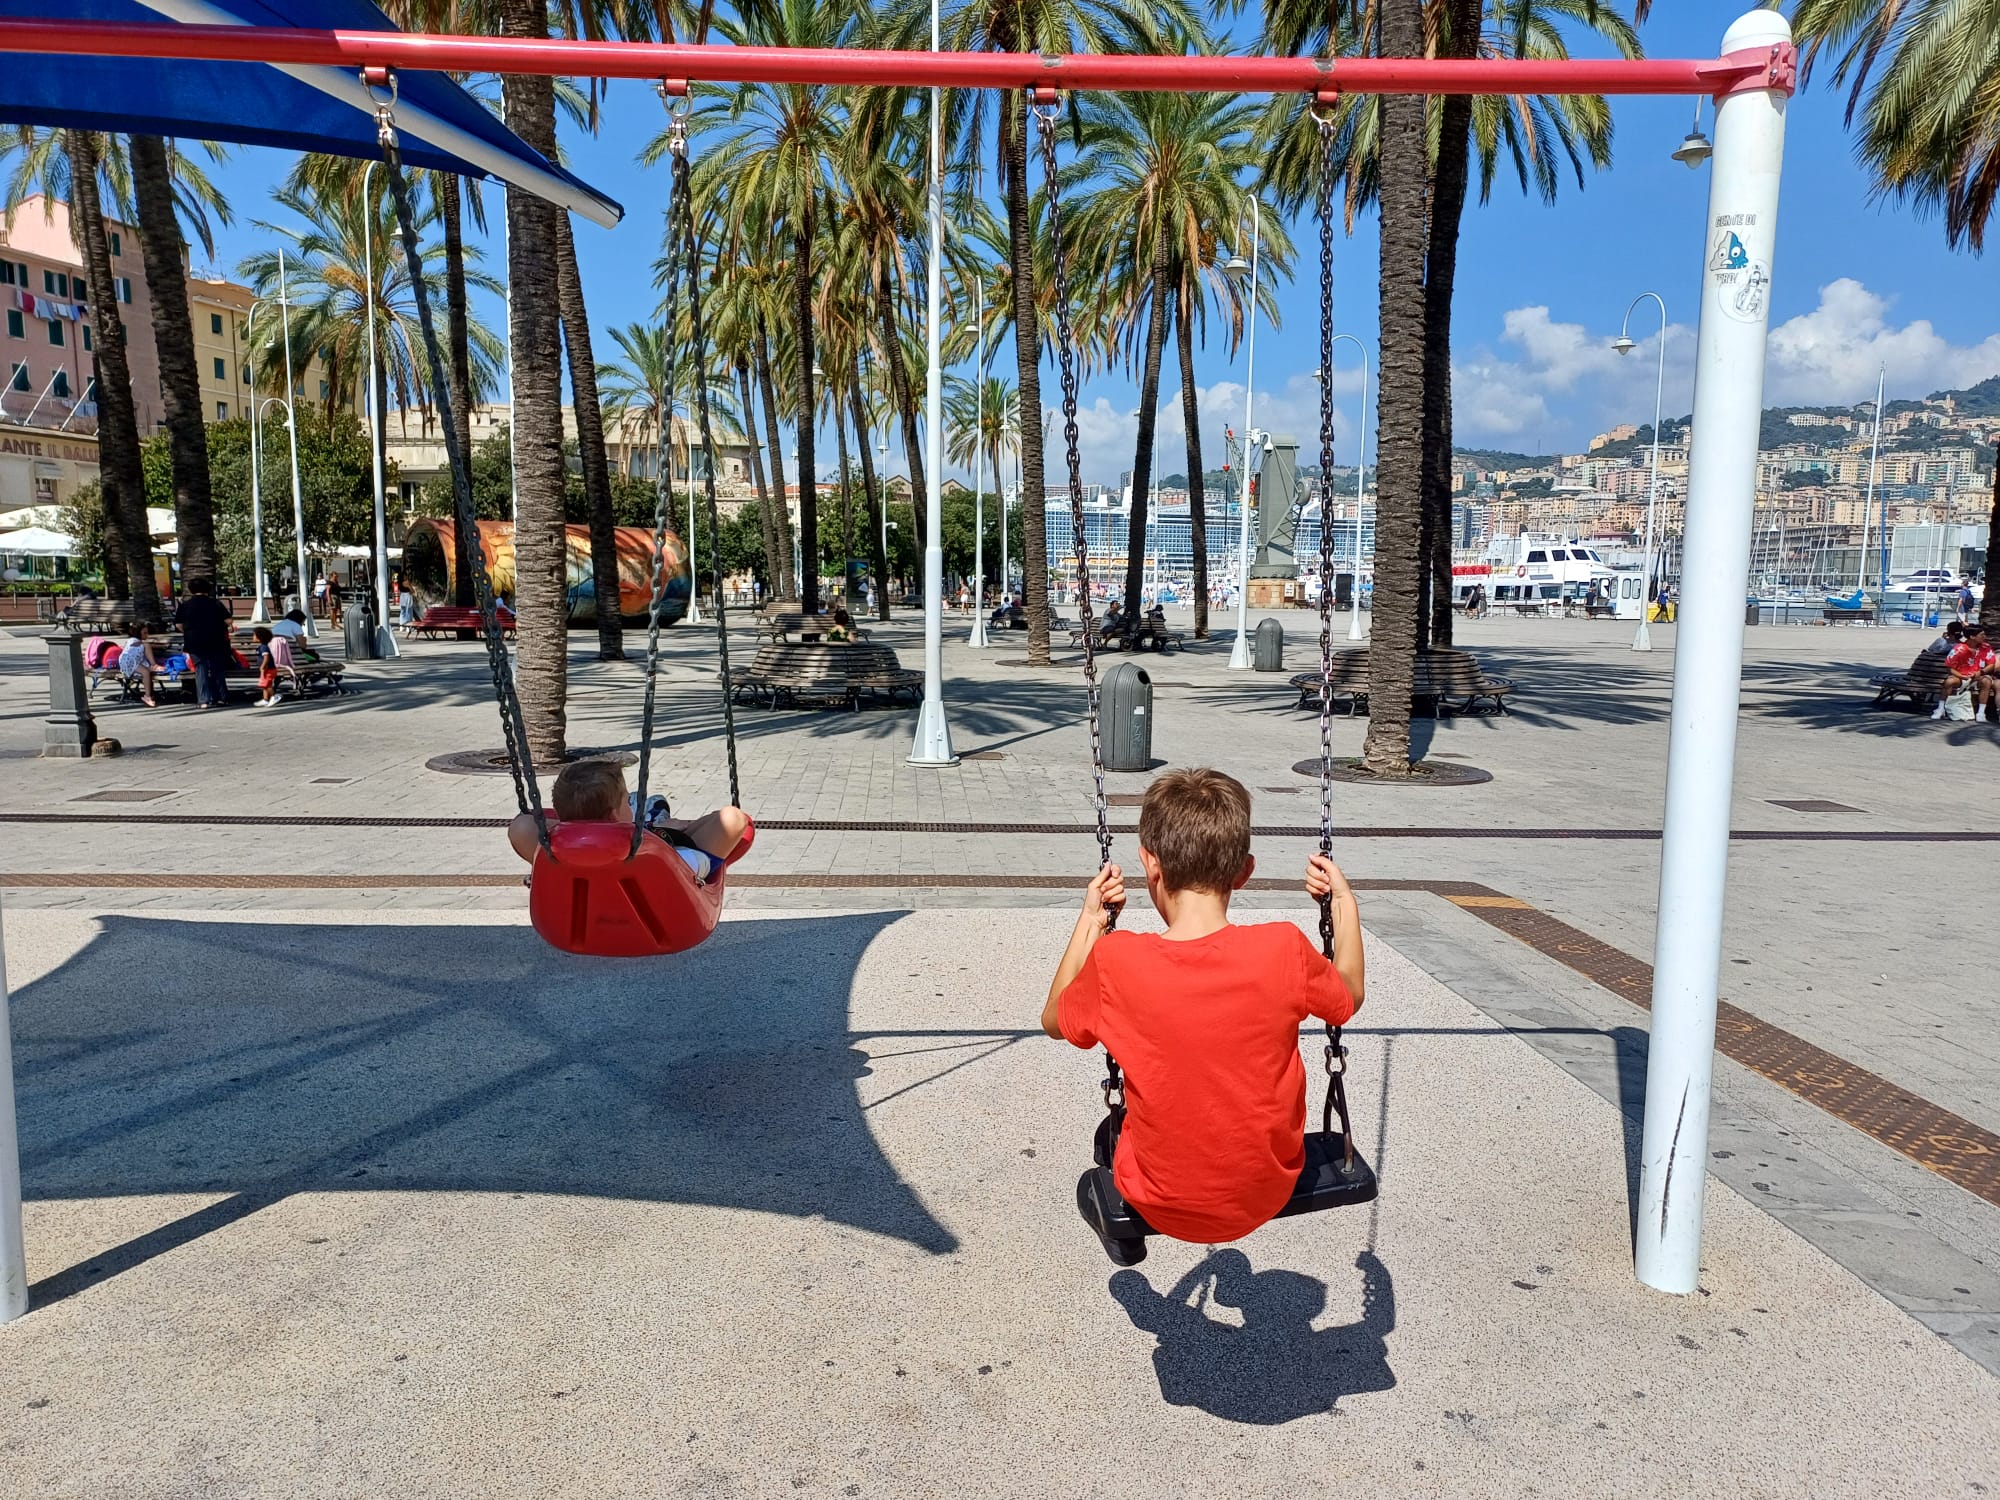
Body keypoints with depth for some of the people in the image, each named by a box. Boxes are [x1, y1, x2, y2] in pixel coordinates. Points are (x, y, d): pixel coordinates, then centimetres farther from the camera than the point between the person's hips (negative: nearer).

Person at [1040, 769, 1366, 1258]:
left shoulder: (1116, 962, -23)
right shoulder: (1284, 951, -22)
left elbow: (1055, 1019, 0)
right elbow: (1349, 996, 2)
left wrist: (1090, 919, 4)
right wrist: (1344, 902, 12)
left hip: (1162, 1208, -1)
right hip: (1267, 1196, 1)